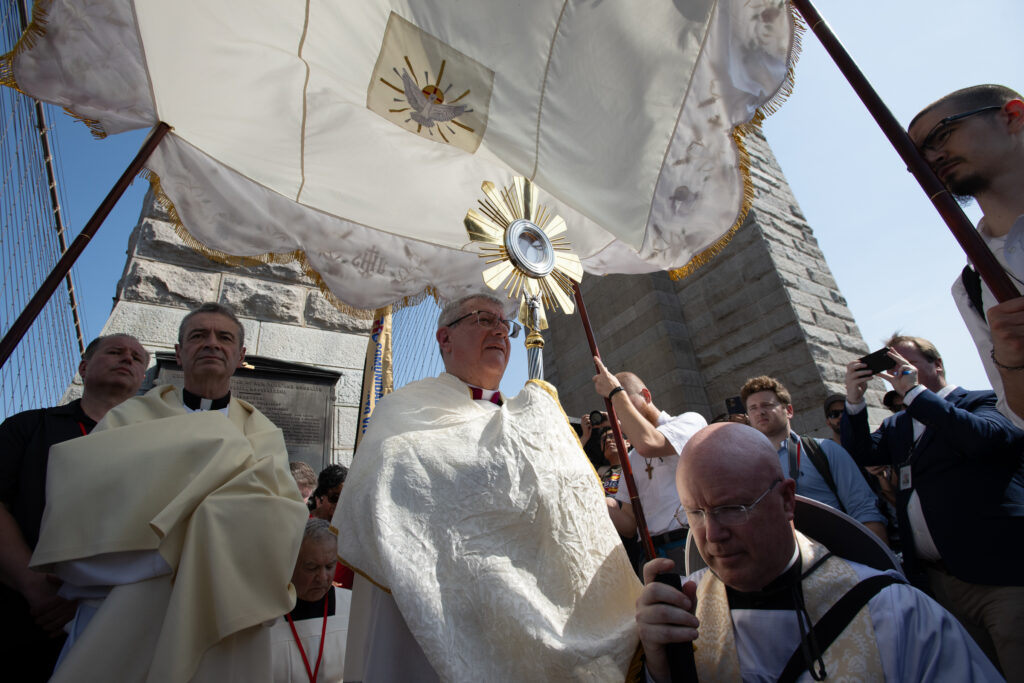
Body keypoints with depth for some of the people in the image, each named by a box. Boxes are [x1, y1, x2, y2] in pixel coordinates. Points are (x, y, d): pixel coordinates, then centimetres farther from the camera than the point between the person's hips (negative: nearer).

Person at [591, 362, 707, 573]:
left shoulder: (691, 420, 1)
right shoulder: (632, 459, 17)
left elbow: (648, 443, -21)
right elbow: (630, 524, 13)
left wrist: (615, 392, -11)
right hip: (651, 553, 5)